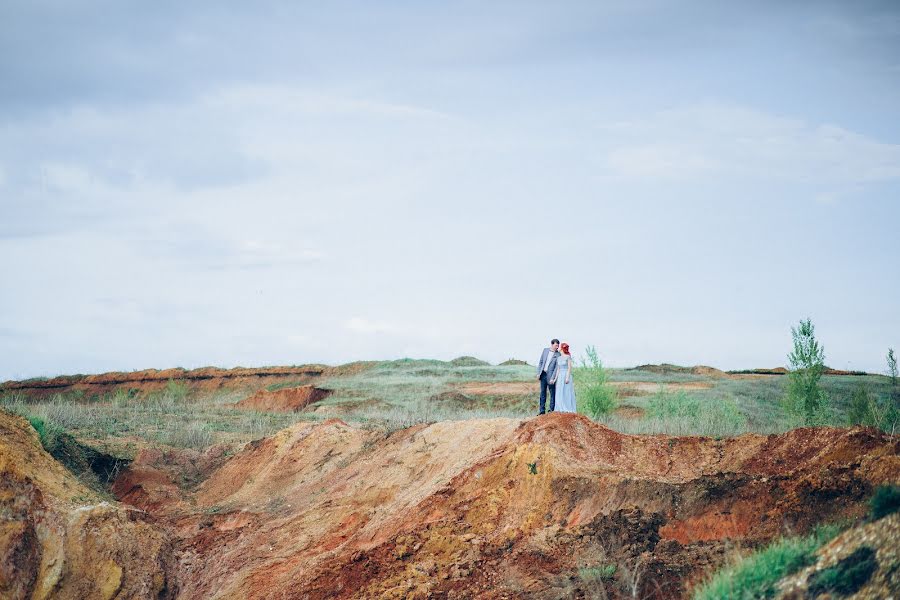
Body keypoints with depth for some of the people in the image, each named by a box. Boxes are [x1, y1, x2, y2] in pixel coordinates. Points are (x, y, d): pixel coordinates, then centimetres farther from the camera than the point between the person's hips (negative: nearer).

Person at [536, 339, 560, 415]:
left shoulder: (558, 354, -6)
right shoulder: (545, 350, 6)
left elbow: (557, 367, -10)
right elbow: (540, 362, 10)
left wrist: (552, 378, -17)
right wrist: (538, 373, 4)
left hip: (550, 375, -4)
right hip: (543, 374, 4)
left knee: (552, 393, -1)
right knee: (543, 392, 9)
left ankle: (552, 410, 4)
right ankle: (541, 410, 14)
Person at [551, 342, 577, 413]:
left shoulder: (568, 357, -6)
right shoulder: (559, 358, 13)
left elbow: (569, 368, -10)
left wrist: (567, 378, -17)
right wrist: (555, 378, 10)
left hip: (566, 376, -7)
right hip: (560, 377, 7)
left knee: (566, 393, -7)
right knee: (559, 394, 3)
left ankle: (568, 409, -5)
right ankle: (561, 409, 6)